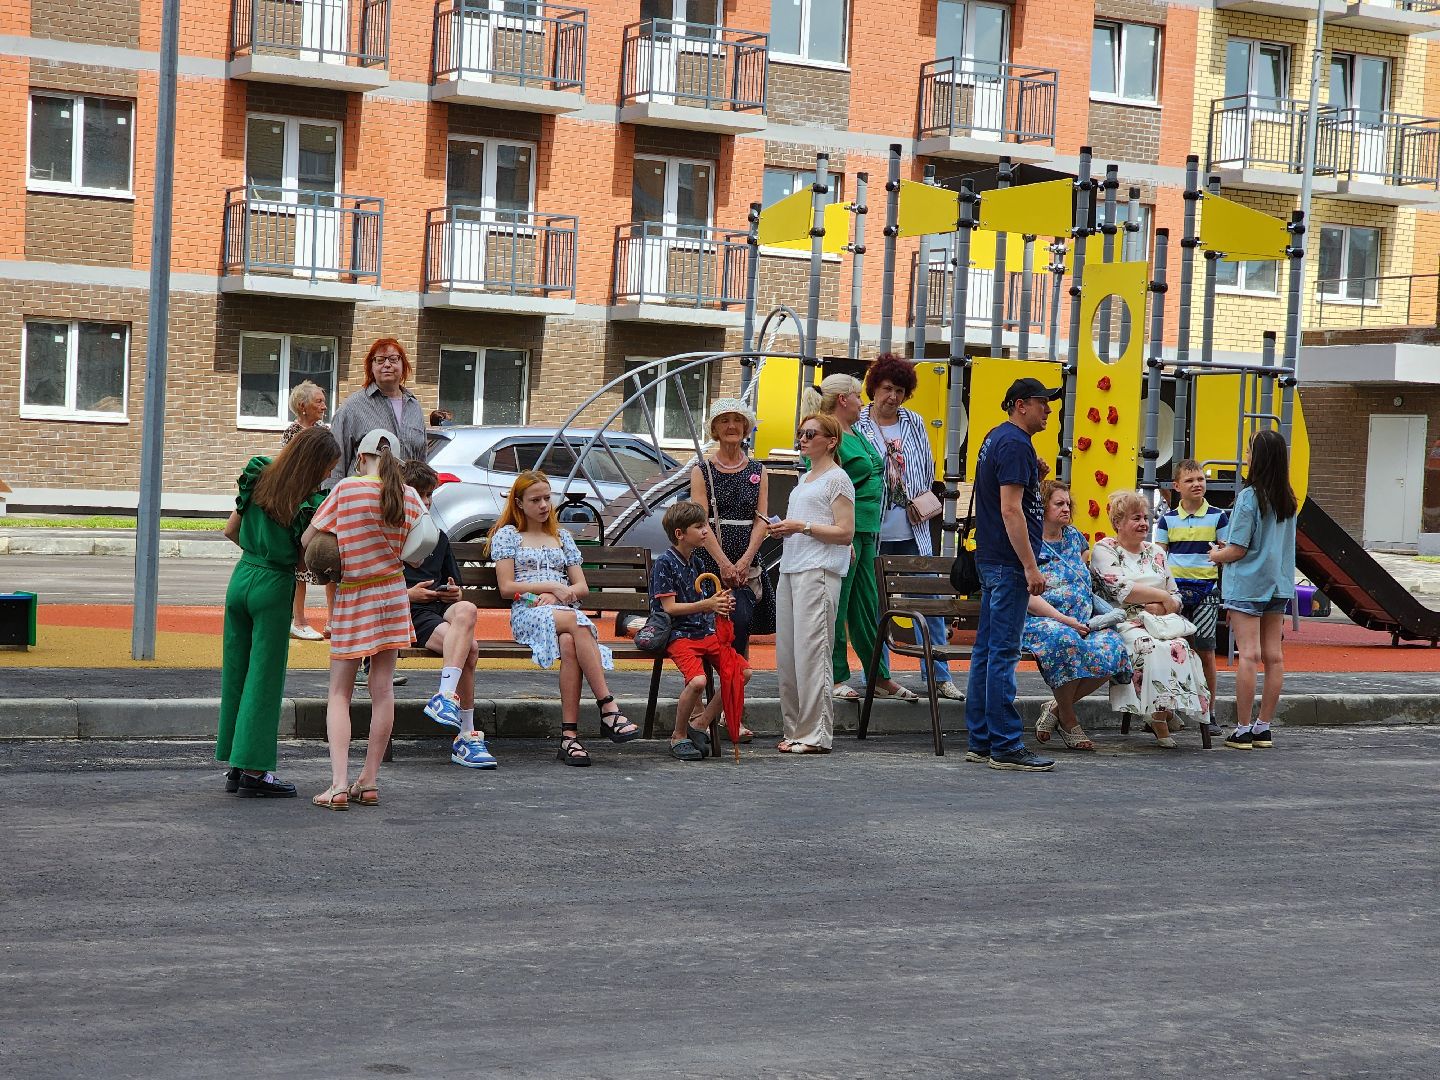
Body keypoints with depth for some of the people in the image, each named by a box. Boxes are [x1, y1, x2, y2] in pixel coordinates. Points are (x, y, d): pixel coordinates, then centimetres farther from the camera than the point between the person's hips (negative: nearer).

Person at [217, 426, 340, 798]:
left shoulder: (258, 482, 2)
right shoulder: (309, 503, -15)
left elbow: (231, 531, 9)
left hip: (241, 577, 6)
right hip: (274, 587, -6)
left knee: (236, 674, 11)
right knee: (264, 680, 1)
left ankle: (236, 767, 17)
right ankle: (254, 771, 3)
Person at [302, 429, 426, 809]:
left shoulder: (346, 489, -9)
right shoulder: (410, 498, 1)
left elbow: (308, 540, -7)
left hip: (351, 598, -3)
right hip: (392, 594, 3)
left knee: (340, 693, 2)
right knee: (382, 689, 8)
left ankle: (339, 785, -9)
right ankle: (369, 782, 11)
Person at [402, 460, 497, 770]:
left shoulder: (438, 537, 27)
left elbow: (456, 592, 29)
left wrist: (453, 594, 4)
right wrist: (407, 594, -11)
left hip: (441, 610, 5)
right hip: (408, 614, -5)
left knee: (465, 610, -35)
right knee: (469, 648, -32)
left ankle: (445, 697, -38)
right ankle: (467, 736, -35)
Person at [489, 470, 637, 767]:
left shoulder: (562, 537, 27)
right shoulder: (507, 535, 15)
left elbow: (581, 587, 19)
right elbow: (507, 588, 4)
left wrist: (555, 595, -2)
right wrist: (552, 586, -6)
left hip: (566, 612, 3)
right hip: (527, 614, -3)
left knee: (569, 644, -38)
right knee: (575, 621, -39)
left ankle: (570, 734, -44)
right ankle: (608, 707, -46)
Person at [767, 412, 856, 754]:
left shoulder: (837, 479, -3)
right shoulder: (804, 479, 22)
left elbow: (845, 533, -10)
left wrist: (802, 527, -16)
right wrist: (783, 529, 11)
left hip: (819, 572, -9)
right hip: (790, 569, 9)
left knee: (810, 652, -11)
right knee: (786, 653, 6)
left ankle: (816, 735, -10)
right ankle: (795, 730, 11)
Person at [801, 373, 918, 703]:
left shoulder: (855, 434, 17)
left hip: (865, 530, 10)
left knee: (867, 605, 14)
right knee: (837, 606, -2)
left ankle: (880, 677, 21)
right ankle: (836, 678, 5)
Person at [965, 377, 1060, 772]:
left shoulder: (996, 437, 17)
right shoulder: (1015, 443, -13)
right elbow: (1011, 509, -21)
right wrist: (1030, 566, -21)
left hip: (991, 561, 10)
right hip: (1009, 563, -10)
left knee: (987, 651, 11)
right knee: (1003, 654, -8)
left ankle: (981, 741, 15)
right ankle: (1006, 746, -6)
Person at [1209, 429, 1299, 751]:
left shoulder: (1249, 497, -14)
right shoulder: (1288, 500, 7)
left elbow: (1237, 550, -15)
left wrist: (1217, 555, 7)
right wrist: (1229, 548, 19)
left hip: (1247, 586, -7)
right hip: (1278, 585, 7)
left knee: (1248, 655, -7)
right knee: (1273, 656, 7)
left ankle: (1243, 730, -6)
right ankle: (1264, 727, 13)